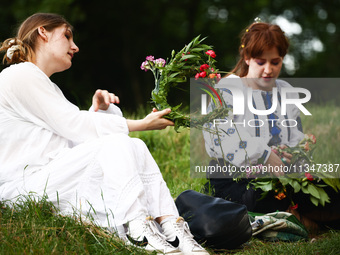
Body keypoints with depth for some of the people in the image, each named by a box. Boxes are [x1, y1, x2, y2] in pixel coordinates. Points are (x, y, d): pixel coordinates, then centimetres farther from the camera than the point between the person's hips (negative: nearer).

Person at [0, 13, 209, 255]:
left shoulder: (48, 87, 27)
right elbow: (75, 126, -12)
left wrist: (97, 110, 0)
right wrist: (142, 124, -7)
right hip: (24, 187, -9)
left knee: (134, 147, -5)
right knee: (115, 145, -24)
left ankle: (172, 229, -20)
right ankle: (138, 232, -32)